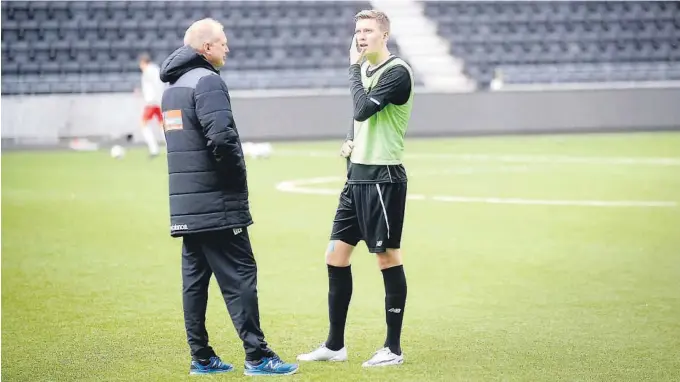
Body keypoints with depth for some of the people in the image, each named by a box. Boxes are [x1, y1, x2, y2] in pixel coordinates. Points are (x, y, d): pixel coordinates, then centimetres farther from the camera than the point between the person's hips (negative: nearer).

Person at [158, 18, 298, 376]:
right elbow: (222, 137, -24)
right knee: (240, 276, -6)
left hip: (185, 205, 9)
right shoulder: (207, 81, -12)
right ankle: (257, 356, -6)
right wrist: (238, 173, -9)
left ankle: (201, 357, 13)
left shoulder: (172, 88, 17)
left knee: (195, 277, 10)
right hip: (217, 204, -9)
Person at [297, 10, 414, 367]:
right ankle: (335, 345, 18)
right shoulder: (364, 69, 14)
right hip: (357, 175, 9)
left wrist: (354, 67, -13)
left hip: (383, 177, -9)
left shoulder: (397, 72, -12)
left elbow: (363, 109, -23)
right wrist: (350, 141, 7)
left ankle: (393, 348, 7)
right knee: (336, 256, 9)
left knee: (388, 259, -2)